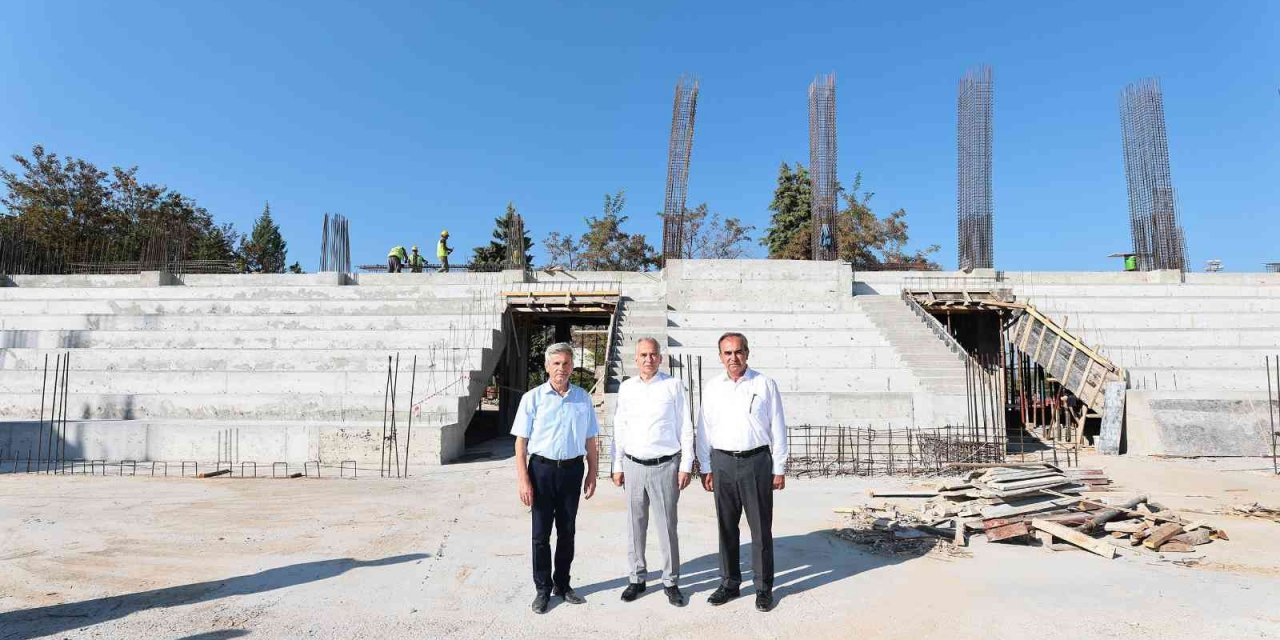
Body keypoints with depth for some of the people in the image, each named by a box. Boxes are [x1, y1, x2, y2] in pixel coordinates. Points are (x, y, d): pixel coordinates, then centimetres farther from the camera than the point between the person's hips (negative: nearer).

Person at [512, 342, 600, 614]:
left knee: (567, 531, 13)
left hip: (572, 469, 3)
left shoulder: (583, 398, 4)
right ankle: (543, 589, 21)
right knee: (541, 533, 5)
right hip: (542, 469, -2)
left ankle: (562, 584, 30)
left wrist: (592, 474, 7)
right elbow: (521, 442, -4)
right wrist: (523, 479, -9)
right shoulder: (532, 398, -4)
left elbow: (590, 441, 10)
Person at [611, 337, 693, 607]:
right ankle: (637, 578, 26)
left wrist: (686, 466, -4)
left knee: (667, 526, 4)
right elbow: (619, 428, 11)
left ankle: (671, 581, 19)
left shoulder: (673, 386, -2)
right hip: (633, 465, 3)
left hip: (665, 465, -3)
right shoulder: (626, 388, 7)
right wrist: (617, 467, 9)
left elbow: (686, 428, -1)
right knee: (635, 525, 11)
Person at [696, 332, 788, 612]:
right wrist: (705, 468, 6)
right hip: (722, 463, 2)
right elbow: (704, 430, 8)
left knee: (761, 527, 5)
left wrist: (779, 469, -1)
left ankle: (764, 587, 20)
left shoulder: (765, 385, -1)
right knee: (726, 526, 12)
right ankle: (729, 582, 27)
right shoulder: (710, 387, 5)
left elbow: (778, 429, 0)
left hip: (757, 462, -2)